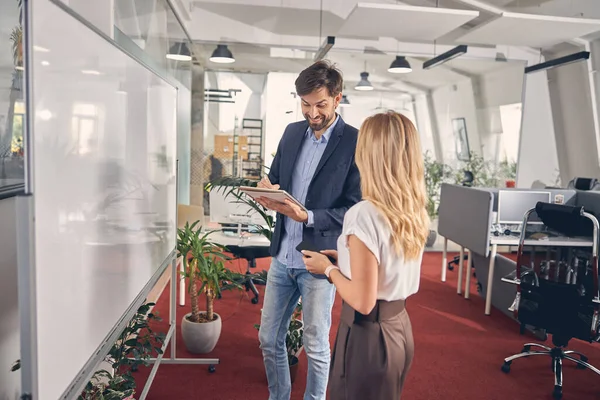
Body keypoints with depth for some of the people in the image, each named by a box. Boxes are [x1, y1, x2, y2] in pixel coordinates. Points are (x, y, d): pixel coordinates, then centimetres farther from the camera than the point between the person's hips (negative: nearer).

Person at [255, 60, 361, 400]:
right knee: (269, 338, 17)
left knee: (316, 346, 11)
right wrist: (268, 190, -10)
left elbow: (355, 209, -14)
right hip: (282, 255, 6)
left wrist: (308, 216, -27)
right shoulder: (292, 132, 6)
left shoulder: (356, 142, -13)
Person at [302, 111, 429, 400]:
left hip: (370, 334, -7)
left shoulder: (364, 215, -24)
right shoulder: (416, 212, -1)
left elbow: (363, 301, -23)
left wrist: (328, 269, -8)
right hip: (399, 326, 8)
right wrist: (345, 257, 11)